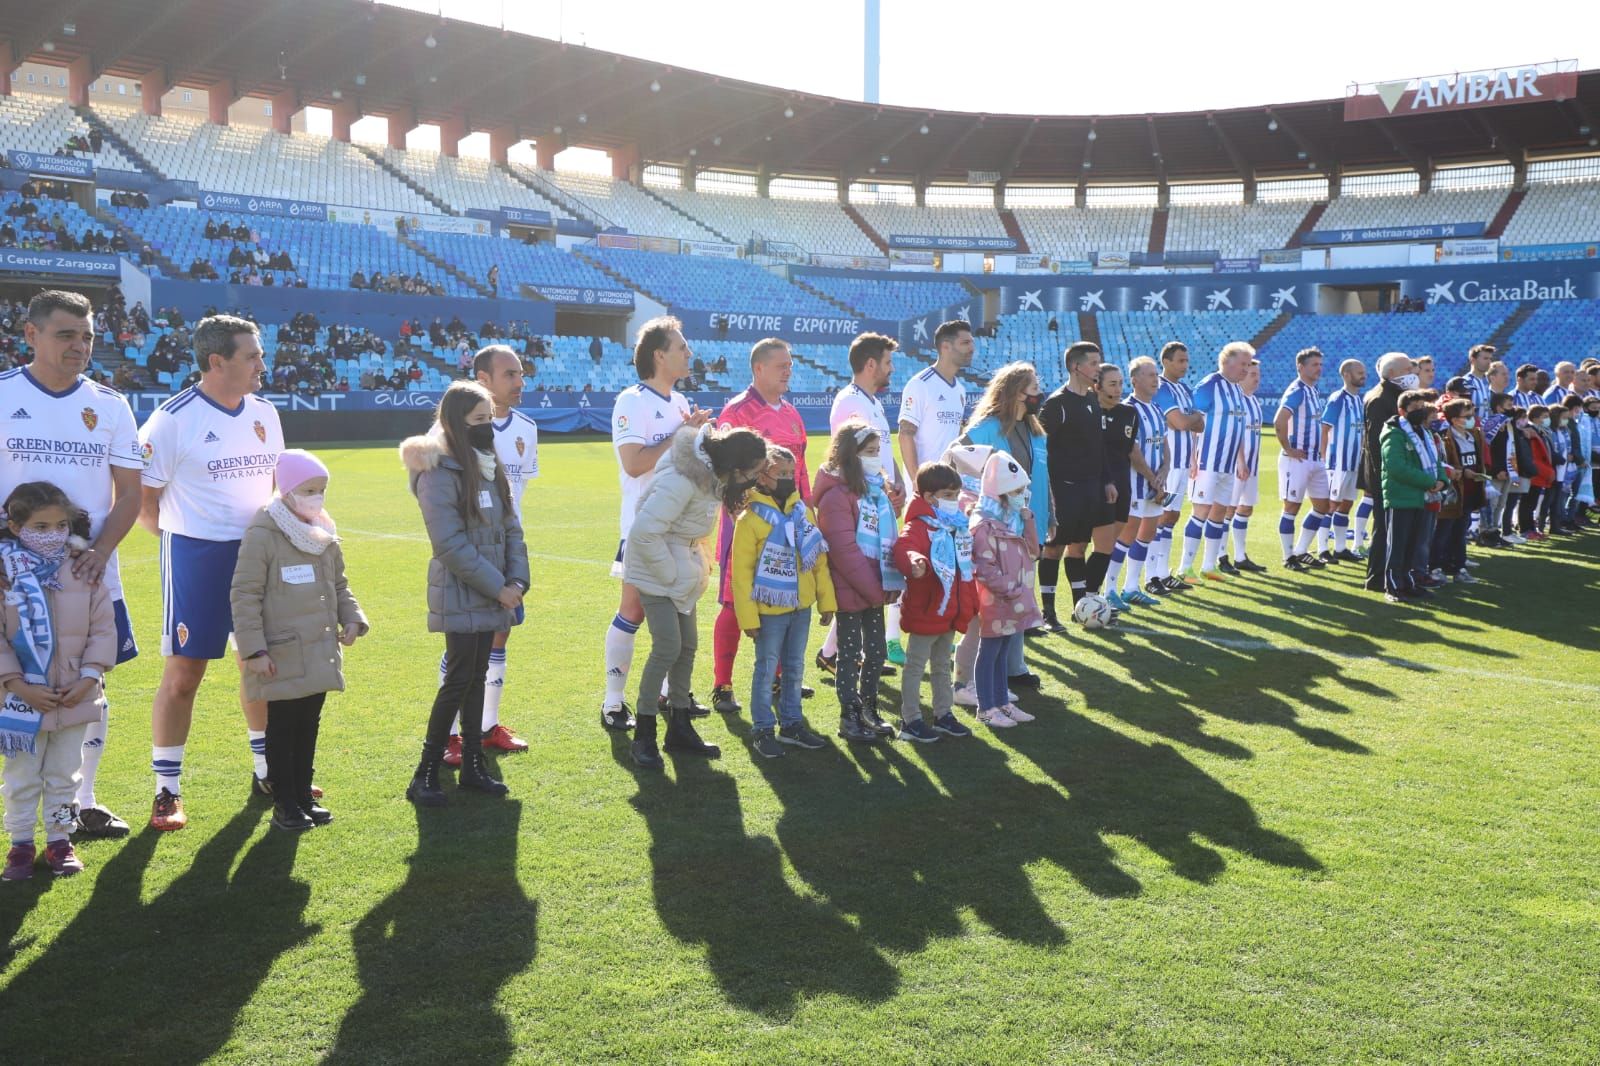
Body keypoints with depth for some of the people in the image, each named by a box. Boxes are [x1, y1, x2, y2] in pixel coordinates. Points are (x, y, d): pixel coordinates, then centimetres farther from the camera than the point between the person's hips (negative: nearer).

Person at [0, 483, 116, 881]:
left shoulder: (85, 570, -4)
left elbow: (103, 628, 0)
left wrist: (89, 676, -10)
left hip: (74, 696, 2)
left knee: (65, 775, 15)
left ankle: (59, 839, 29)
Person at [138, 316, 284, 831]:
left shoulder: (265, 414, 6)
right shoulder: (174, 418, -12)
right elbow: (141, 499, -8)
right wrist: (182, 536, -6)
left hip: (259, 554, 6)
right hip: (196, 557, -6)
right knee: (182, 674, 0)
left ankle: (266, 771, 29)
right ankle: (167, 789, 14)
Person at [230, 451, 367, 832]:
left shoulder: (325, 535, 10)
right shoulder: (262, 535, -13)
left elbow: (338, 584, 20)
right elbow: (244, 595, -14)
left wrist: (351, 618, 2)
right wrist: (254, 649, -17)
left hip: (320, 653, 7)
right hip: (282, 657, -7)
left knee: (309, 727, 16)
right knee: (281, 729, 4)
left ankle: (304, 795, 27)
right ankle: (284, 804, 14)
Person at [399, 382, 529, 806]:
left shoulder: (491, 469, 10)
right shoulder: (439, 473, -14)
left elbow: (511, 529, 10)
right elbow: (450, 544, -19)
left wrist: (517, 580, -4)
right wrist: (498, 587, -16)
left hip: (492, 594, 7)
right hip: (461, 597, -7)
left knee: (476, 677, 12)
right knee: (459, 680, -5)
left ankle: (473, 764, 20)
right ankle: (426, 772, 5)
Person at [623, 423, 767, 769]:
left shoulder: (710, 470, -3)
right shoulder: (681, 480, -31)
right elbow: (644, 532, -30)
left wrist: (697, 563, 5)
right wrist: (670, 573, -21)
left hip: (681, 568, 9)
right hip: (656, 568, -9)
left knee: (688, 645, 10)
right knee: (667, 647, -12)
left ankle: (680, 727, 22)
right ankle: (643, 736, 1)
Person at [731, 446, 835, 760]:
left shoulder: (804, 512, 4)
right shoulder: (751, 518, -13)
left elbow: (818, 560, 8)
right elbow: (741, 571, -13)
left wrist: (826, 601, 7)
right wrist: (748, 617, -14)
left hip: (802, 607, 5)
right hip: (770, 610, -5)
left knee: (795, 668, 15)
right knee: (767, 670, 5)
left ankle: (791, 724, 28)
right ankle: (762, 730, 16)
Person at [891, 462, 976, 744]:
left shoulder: (959, 526, 10)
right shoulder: (919, 526, -18)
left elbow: (967, 567, 20)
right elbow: (904, 547, -39)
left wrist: (970, 604, 21)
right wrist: (914, 561, -61)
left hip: (952, 613, 9)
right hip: (925, 612, -8)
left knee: (942, 666, 20)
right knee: (915, 666, 3)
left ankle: (944, 714, 32)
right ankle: (911, 720, 12)